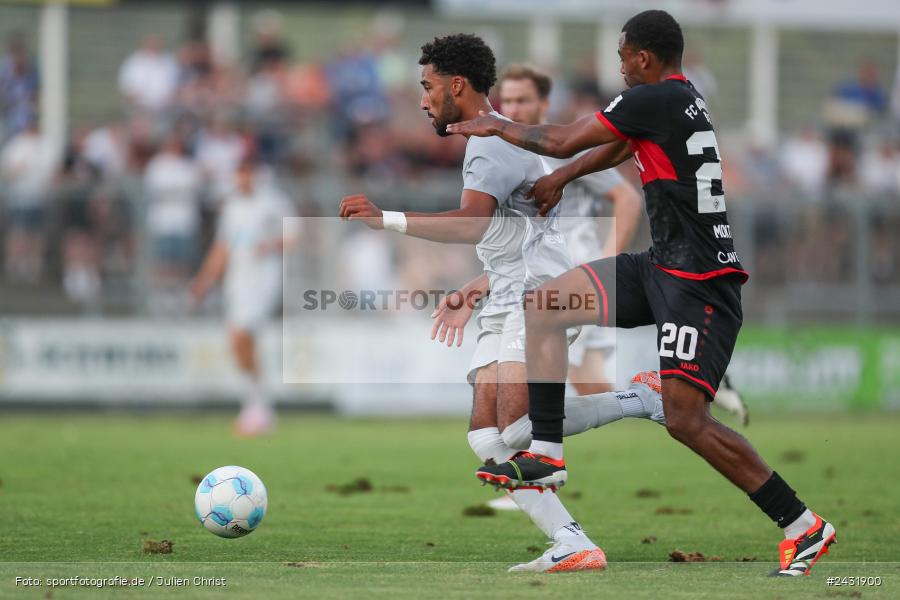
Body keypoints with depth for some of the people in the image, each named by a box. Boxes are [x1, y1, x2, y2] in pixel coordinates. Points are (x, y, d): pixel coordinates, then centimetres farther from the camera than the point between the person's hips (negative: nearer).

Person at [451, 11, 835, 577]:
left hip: (697, 279, -10)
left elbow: (563, 141, -4)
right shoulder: (682, 98, 15)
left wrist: (498, 127, 12)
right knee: (542, 306, 10)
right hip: (663, 267, 10)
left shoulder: (655, 99, -13)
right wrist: (561, 180, 43)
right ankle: (547, 454, 10)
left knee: (685, 418, -16)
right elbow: (618, 149, 34)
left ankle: (804, 526, -10)